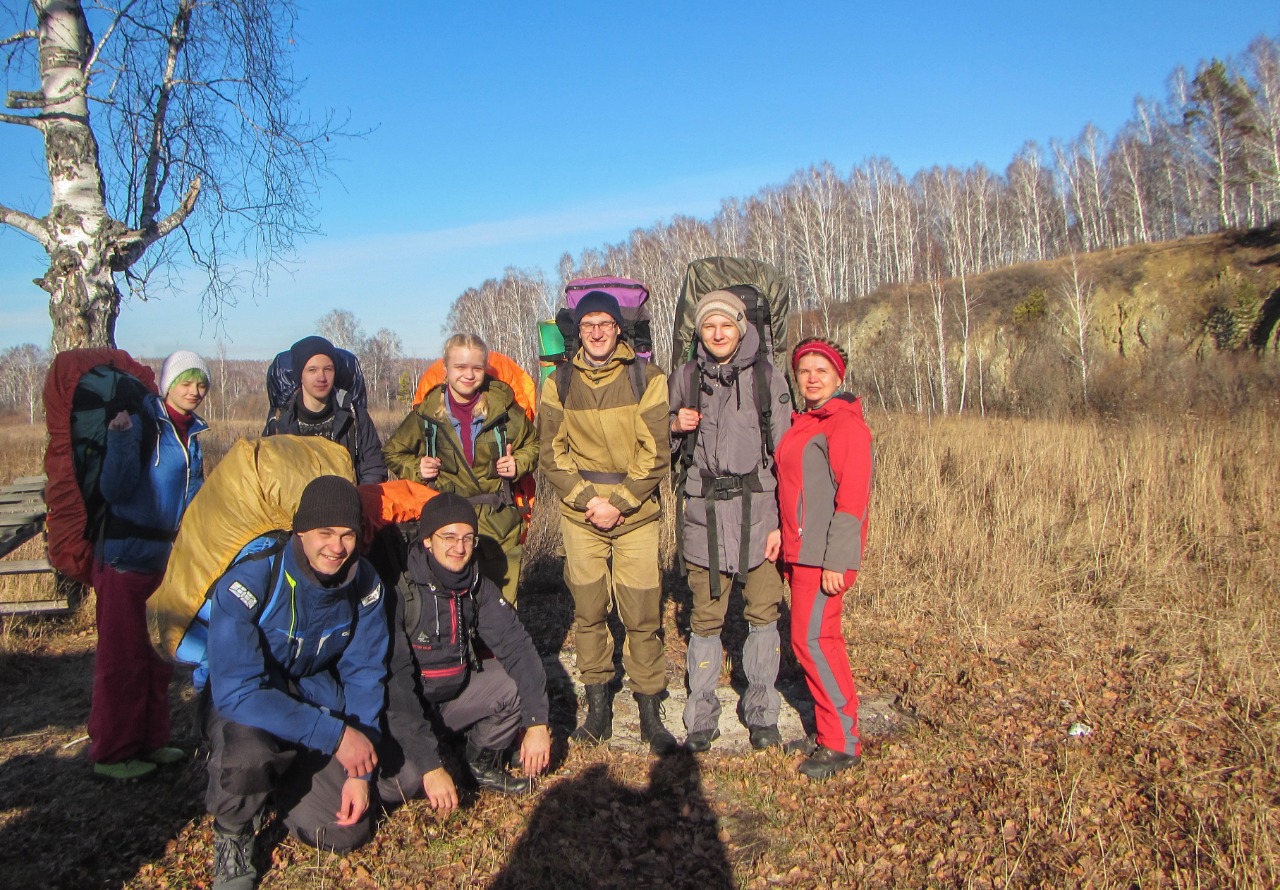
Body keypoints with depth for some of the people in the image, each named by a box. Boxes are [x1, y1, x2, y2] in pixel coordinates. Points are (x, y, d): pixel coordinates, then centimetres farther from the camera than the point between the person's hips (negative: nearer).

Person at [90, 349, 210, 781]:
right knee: (123, 656, -1)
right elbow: (115, 489, -20)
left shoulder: (192, 434, 11)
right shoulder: (141, 422, -12)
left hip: (165, 554, 8)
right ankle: (111, 754, 10)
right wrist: (121, 439, -30)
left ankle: (150, 741, 26)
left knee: (158, 653, 14)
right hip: (127, 554, -8)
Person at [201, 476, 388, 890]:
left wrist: (360, 771, -10)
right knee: (250, 748, -39)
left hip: (316, 697, 4)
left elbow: (363, 676, -5)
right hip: (238, 702, -4)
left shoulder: (364, 584, -14)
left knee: (346, 832, -5)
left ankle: (282, 779, 27)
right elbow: (237, 691, -33)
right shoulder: (247, 581, -30)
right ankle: (231, 836, -3)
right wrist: (334, 734, -35)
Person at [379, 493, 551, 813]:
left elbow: (516, 644, -11)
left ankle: (484, 762, 8)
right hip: (398, 710, -5)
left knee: (524, 680, -16)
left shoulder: (478, 586, -6)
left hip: (454, 694, 6)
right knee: (405, 780, -33)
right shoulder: (397, 589, -24)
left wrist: (537, 723, -23)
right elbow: (393, 682, -28)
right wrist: (430, 767, -32)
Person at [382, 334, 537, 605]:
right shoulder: (427, 413, 2)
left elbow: (531, 444, 17)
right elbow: (392, 452, 16)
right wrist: (416, 469, -2)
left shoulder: (503, 407, 1)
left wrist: (519, 464, -2)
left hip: (499, 521, 0)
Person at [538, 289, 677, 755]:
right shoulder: (559, 384, 3)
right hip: (580, 515, 2)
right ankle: (598, 708, 21)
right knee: (588, 612, 7)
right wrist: (587, 500, -9)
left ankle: (650, 712, 12)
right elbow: (551, 452, 3)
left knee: (643, 616, -1)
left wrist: (619, 503, -12)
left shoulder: (647, 379, -3)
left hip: (637, 515, -2)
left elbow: (656, 452, -6)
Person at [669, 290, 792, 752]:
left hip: (758, 508, -1)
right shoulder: (684, 378, 8)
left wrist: (782, 521, -4)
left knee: (763, 611, 2)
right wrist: (675, 427, -6)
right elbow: (663, 448, 17)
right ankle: (701, 718, 16)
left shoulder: (767, 376, 2)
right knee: (706, 616, 4)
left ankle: (761, 713, 18)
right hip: (704, 510, 1)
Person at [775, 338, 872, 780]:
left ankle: (842, 743, 4)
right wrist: (786, 542, 12)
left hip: (825, 553, -9)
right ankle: (831, 731, 24)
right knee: (820, 638, 13)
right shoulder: (803, 423, 15)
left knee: (811, 638, -7)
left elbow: (852, 497, -18)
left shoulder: (846, 424, -12)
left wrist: (835, 562, -21)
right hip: (801, 551, 9)